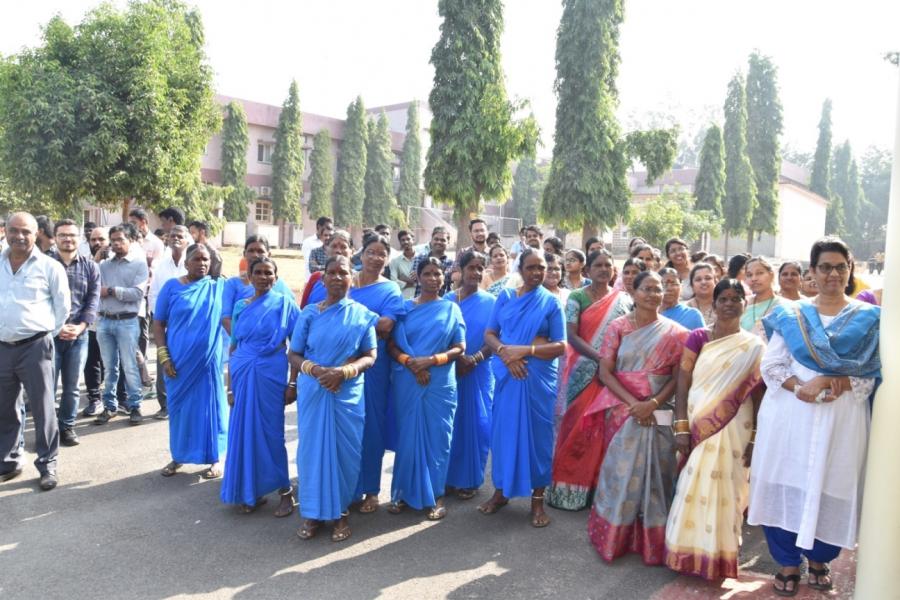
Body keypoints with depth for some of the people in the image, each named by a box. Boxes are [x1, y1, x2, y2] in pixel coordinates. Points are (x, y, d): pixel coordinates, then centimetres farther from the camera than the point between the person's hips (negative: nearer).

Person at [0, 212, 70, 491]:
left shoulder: (49, 266, -4)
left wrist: (48, 335, 3)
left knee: (42, 408, 2)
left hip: (34, 347, -4)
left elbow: (62, 306, 3)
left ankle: (47, 464, 12)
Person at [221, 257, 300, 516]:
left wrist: (293, 383, -9)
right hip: (242, 376, 4)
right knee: (244, 432, 7)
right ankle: (251, 491, 22)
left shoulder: (284, 303, -2)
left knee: (271, 433, 2)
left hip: (271, 376, -4)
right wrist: (230, 386, 9)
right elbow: (234, 347, 12)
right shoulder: (240, 306, 10)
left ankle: (284, 490, 18)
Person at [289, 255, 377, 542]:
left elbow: (370, 357, -1)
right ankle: (313, 512, 19)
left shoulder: (362, 314, 1)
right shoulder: (309, 313, 2)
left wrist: (342, 372, -17)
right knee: (312, 448, 5)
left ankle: (342, 512, 21)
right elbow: (294, 355, 2)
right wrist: (316, 370, -17)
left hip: (348, 394, 0)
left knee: (346, 451, 4)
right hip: (313, 392, 1)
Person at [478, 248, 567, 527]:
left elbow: (560, 346, -4)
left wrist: (527, 350, -16)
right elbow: (489, 334, 5)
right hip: (507, 375, 2)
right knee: (503, 430, 8)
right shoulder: (505, 297, 7)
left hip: (539, 378, -2)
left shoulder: (551, 302, 0)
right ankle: (501, 490, 24)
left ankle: (537, 499, 16)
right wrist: (505, 351, -15)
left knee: (537, 433, 5)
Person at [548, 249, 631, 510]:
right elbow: (572, 336, -9)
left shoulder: (624, 300, 8)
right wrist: (599, 357, -22)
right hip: (583, 373, -2)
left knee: (606, 428, 4)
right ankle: (569, 487, 11)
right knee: (577, 427, 1)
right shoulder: (577, 298, 0)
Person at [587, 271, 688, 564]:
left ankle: (651, 540, 18)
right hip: (622, 408, -1)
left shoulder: (673, 333, 2)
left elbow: (677, 377, -1)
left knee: (654, 474, 4)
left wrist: (652, 403, -15)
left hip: (658, 413, 1)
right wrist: (633, 403, -15)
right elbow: (606, 372, -4)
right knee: (621, 470, 4)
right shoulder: (618, 327, 0)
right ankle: (613, 536, 20)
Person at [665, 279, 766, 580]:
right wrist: (681, 427, -8)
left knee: (725, 492, 6)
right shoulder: (698, 337, 1)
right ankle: (691, 552, 20)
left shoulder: (755, 346, 3)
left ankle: (720, 556, 22)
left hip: (734, 430, 0)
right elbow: (683, 383, -2)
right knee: (693, 489, 4)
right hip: (698, 427, 0)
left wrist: (755, 438, -4)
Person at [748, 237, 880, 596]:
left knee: (831, 489, 5)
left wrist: (832, 382, -16)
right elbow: (770, 366, 0)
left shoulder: (868, 318, 6)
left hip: (842, 420, 0)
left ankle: (819, 559, 29)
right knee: (786, 487, 2)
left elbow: (871, 375, 0)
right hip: (790, 416, 0)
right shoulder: (790, 314, 6)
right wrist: (800, 386, -17)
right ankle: (788, 563, 18)